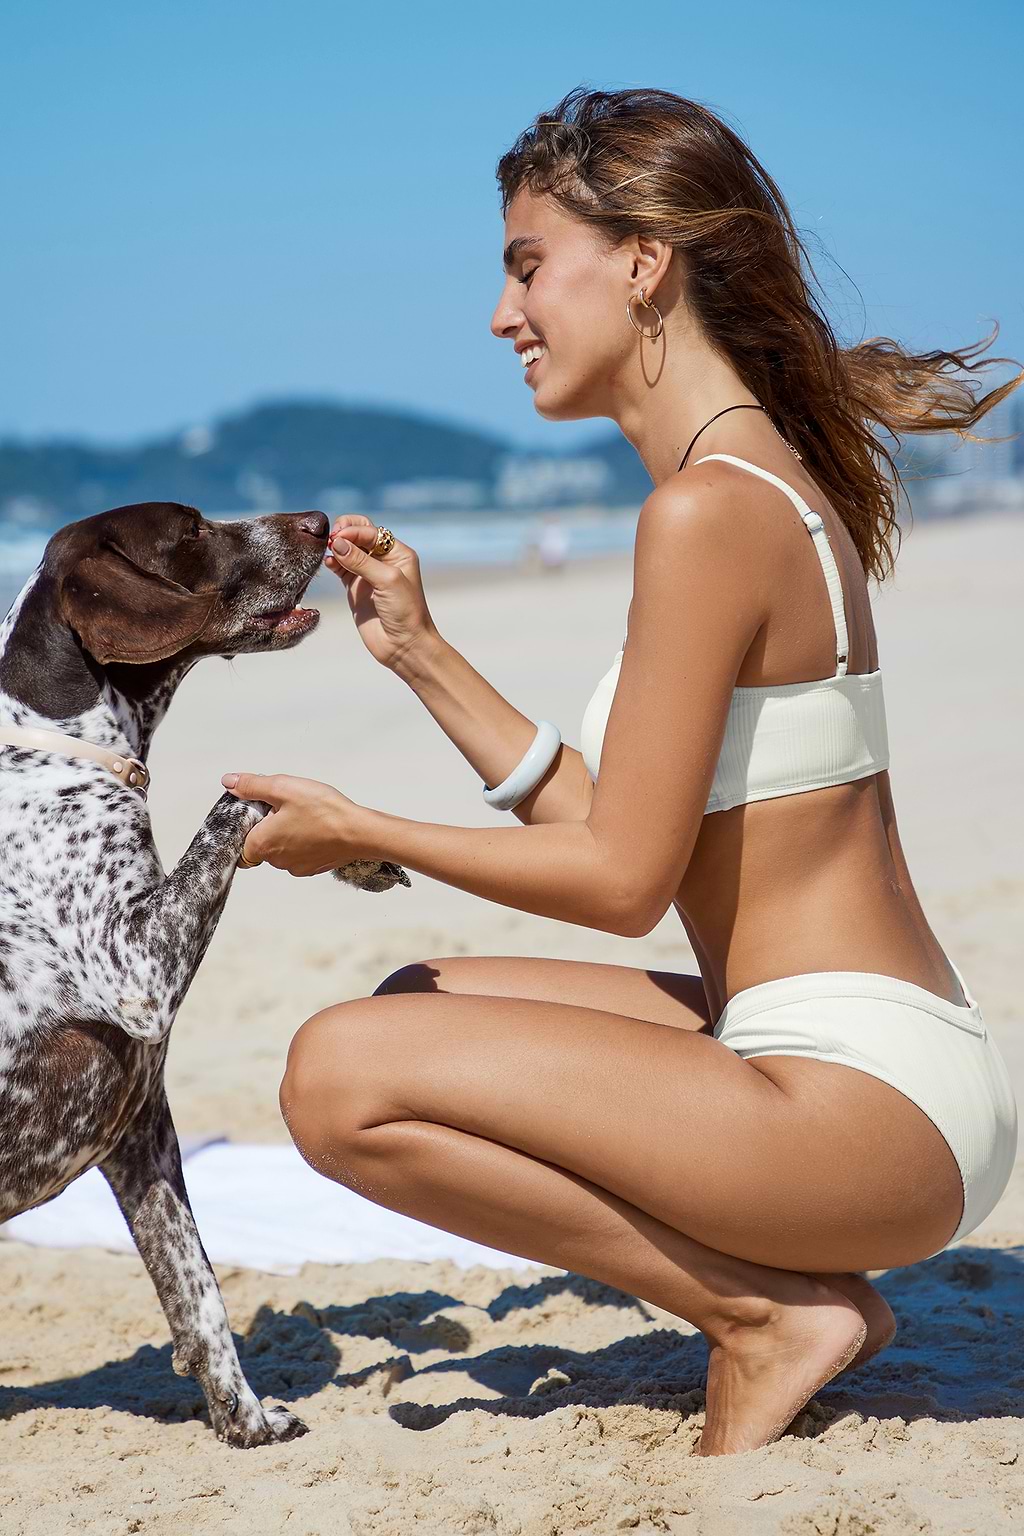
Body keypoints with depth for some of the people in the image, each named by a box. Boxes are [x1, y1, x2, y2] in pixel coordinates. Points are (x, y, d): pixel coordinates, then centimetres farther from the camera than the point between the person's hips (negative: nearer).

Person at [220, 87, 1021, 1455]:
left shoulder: (708, 509, -17)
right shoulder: (768, 479, 14)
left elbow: (621, 879, -15)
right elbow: (611, 822, 14)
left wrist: (360, 832, -3)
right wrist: (417, 649, 14)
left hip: (876, 1100, -10)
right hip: (874, 1081, 10)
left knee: (344, 1077, -18)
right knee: (419, 1008, 21)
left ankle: (767, 1313, -5)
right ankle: (790, 1290, 11)